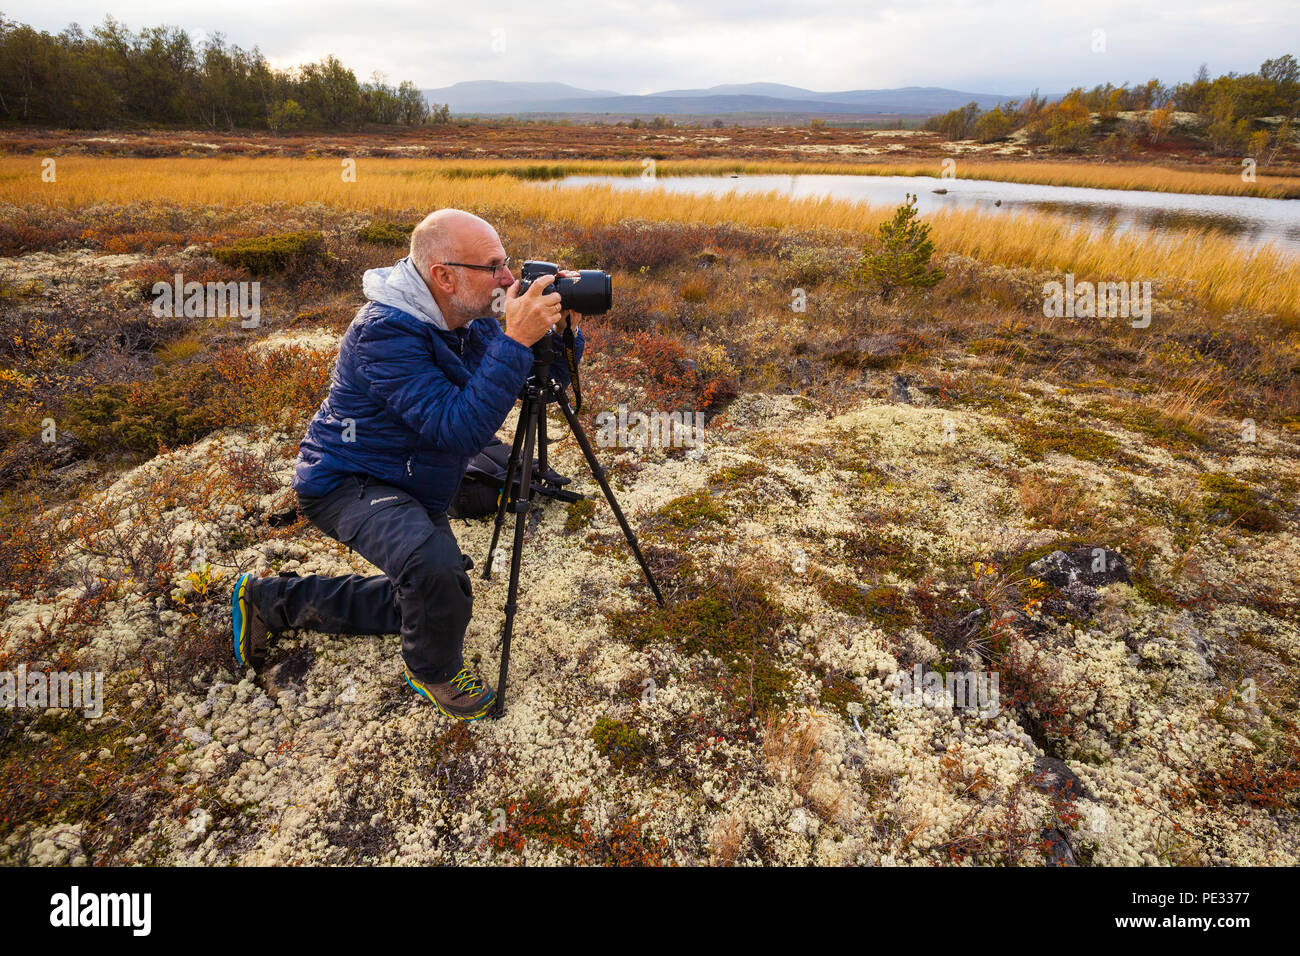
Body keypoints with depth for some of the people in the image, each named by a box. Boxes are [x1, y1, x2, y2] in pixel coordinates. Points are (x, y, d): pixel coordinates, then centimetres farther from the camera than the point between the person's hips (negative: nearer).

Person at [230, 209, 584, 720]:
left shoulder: (471, 321, -3)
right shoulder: (386, 331, -28)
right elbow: (459, 430, -38)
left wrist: (560, 328, -18)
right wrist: (515, 341, -41)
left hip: (411, 487, 9)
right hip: (346, 481, -9)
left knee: (423, 600, 22)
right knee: (435, 566, -38)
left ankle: (270, 600, 32)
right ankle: (433, 670, -2)